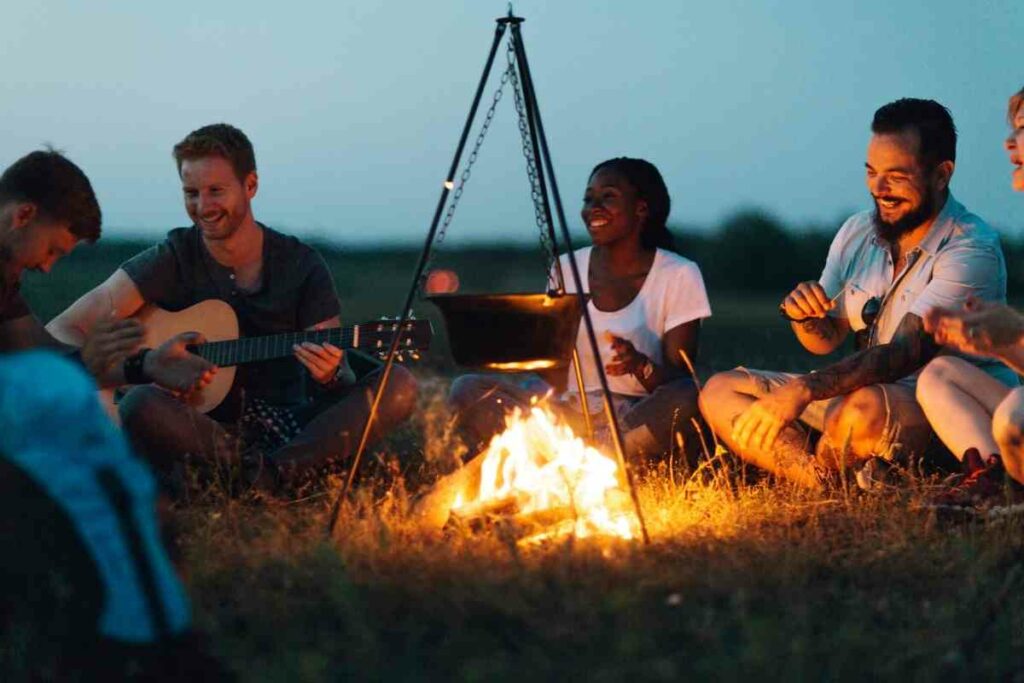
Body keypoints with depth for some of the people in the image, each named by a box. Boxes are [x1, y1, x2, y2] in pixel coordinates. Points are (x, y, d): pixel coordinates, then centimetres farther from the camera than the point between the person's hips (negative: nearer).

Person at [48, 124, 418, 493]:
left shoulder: (302, 266, 4)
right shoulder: (174, 259, -1)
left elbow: (342, 383, 3)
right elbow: (64, 330, -9)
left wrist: (329, 375, -22)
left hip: (290, 428, 2)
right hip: (202, 428, -2)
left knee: (399, 385, -20)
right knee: (141, 405, -36)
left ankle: (277, 470, -34)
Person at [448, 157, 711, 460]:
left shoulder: (678, 275, -1)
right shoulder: (568, 268, 9)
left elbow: (679, 380, -5)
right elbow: (556, 379, 8)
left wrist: (641, 365, -26)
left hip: (638, 421, -3)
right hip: (568, 417, 3)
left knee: (688, 398, -36)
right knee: (467, 390, -17)